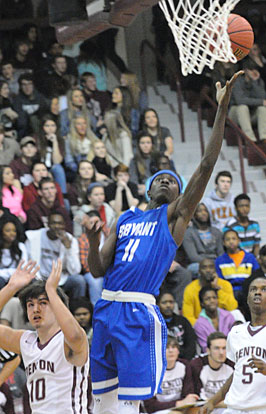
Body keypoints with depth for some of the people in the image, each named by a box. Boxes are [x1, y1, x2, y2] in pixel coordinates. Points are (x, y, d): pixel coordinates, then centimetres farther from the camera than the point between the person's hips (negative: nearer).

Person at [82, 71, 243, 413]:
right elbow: (99, 270, 16)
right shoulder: (125, 220, 19)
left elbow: (206, 165, -4)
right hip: (106, 309, 5)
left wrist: (222, 108, -9)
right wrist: (93, 240, -5)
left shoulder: (174, 215, 6)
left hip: (139, 314, -5)